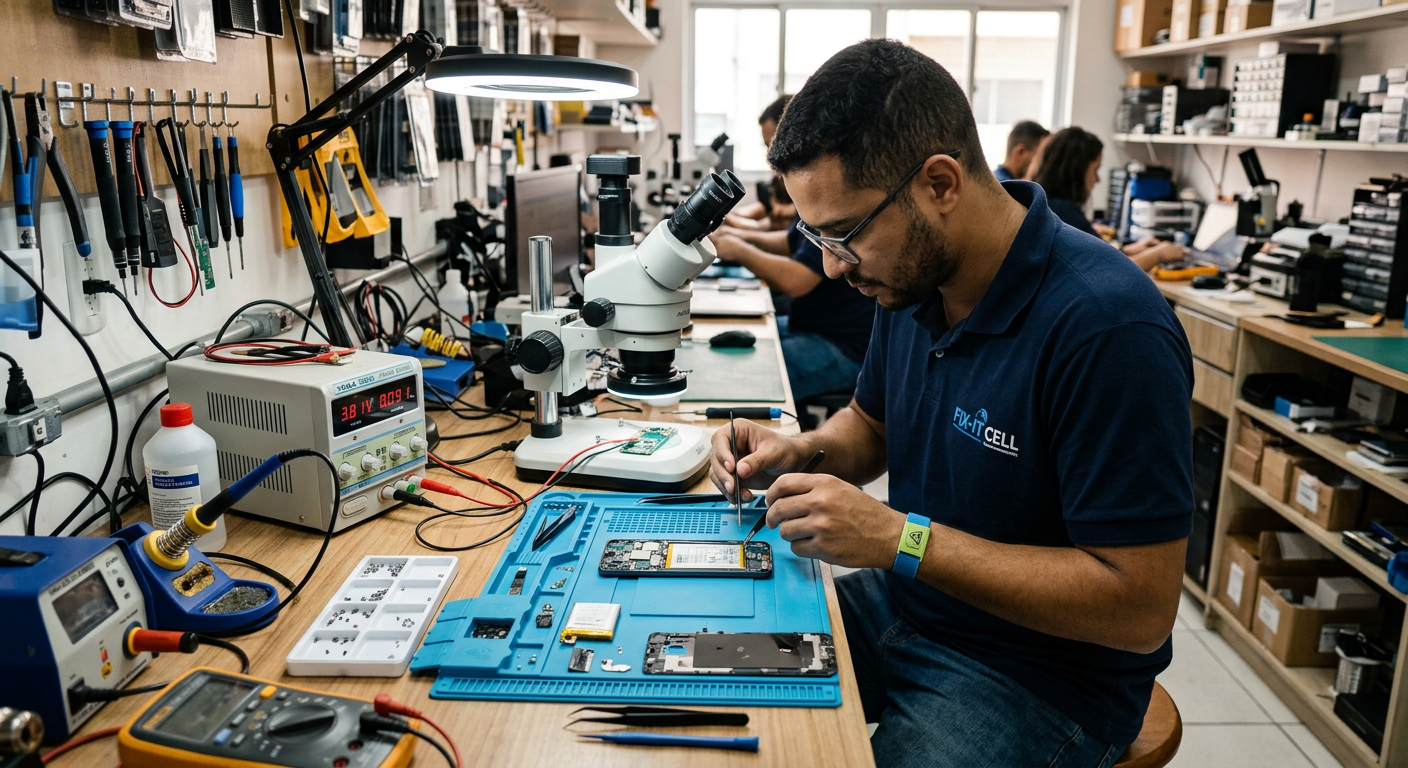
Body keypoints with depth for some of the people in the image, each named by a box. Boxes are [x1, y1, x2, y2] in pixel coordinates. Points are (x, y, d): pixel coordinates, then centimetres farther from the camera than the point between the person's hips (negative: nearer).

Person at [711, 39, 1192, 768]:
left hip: (1041, 671, -6)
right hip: (902, 601, 7)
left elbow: (1140, 607, -25)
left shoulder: (1108, 326, -28)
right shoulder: (913, 275, -3)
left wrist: (900, 540, -28)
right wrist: (802, 453, -8)